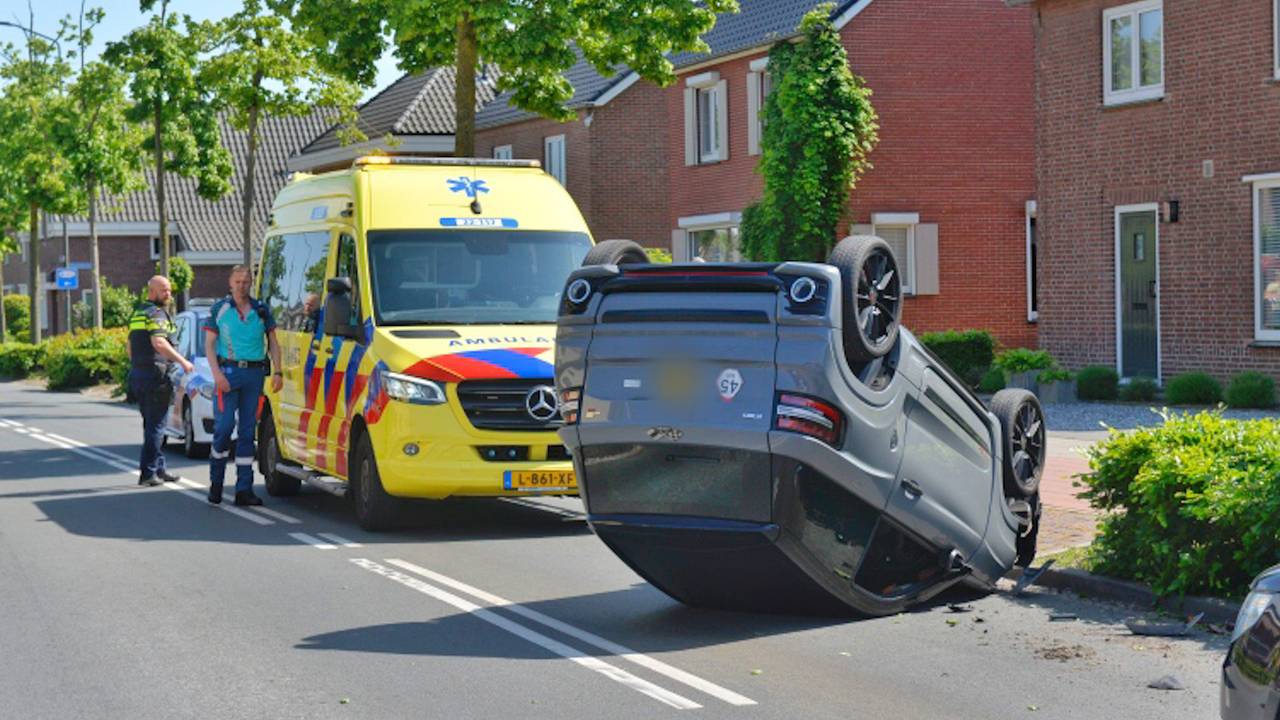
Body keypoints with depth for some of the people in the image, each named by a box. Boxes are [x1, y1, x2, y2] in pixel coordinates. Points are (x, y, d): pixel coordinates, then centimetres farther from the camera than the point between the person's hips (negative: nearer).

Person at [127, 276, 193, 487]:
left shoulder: (137, 313, 19)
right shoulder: (157, 313, -10)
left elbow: (130, 346, 25)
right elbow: (159, 343, -24)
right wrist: (182, 361, -20)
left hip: (137, 373, 9)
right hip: (155, 374, -9)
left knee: (151, 423, 15)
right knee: (155, 425, -5)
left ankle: (159, 468, 21)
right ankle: (148, 473, -6)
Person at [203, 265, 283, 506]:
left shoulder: (261, 310, 10)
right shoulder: (219, 309, 4)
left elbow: (273, 343, 13)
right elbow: (209, 345, 2)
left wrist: (277, 372, 0)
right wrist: (217, 373, -12)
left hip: (254, 373, 2)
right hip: (228, 371, -2)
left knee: (247, 430, 3)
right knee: (224, 426, -10)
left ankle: (244, 489, 4)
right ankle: (215, 482, 7)